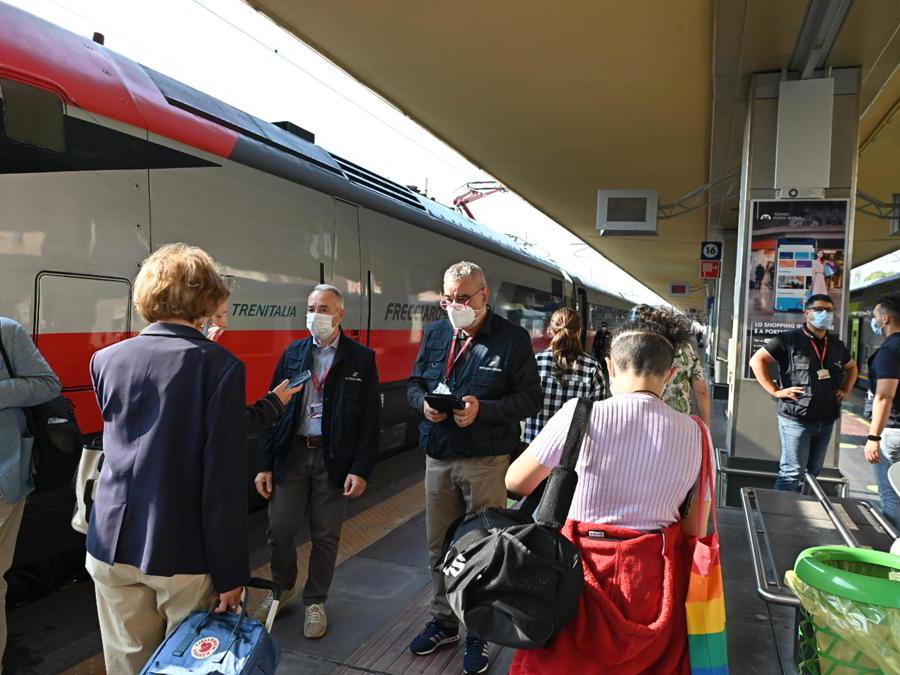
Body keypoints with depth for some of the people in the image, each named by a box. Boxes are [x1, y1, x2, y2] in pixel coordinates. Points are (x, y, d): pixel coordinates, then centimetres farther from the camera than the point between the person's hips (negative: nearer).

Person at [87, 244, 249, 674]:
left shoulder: (106, 359, 1)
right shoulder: (219, 365, -15)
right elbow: (224, 479, -18)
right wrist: (231, 573, -10)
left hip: (113, 547, 4)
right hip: (183, 554, -4)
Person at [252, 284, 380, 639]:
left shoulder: (361, 357, -2)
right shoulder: (293, 353, 6)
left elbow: (370, 418, -4)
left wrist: (361, 470, -10)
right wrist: (264, 465, 1)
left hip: (334, 459, -2)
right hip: (292, 454, 2)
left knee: (325, 535, 8)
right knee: (279, 530, 7)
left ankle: (315, 601, 30)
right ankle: (283, 588, 35)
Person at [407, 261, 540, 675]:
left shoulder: (512, 338, -8)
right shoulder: (435, 334, 8)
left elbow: (530, 399, -9)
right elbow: (414, 384, 14)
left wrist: (482, 409, -23)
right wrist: (424, 403, -9)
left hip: (487, 461, -4)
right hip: (438, 458, 5)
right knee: (439, 546, 16)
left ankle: (479, 633, 25)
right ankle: (444, 622, 36)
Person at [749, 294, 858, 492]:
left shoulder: (837, 344, 12)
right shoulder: (789, 340, -8)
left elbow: (851, 367, 31)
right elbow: (757, 360, -10)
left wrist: (845, 390, 15)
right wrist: (776, 391, -13)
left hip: (826, 422, 7)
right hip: (796, 419, -7)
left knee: (813, 472, 15)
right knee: (792, 472, -6)